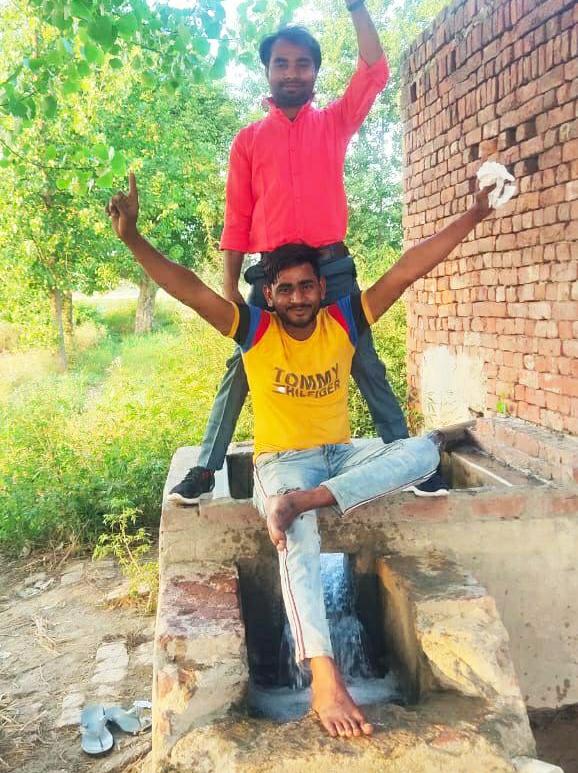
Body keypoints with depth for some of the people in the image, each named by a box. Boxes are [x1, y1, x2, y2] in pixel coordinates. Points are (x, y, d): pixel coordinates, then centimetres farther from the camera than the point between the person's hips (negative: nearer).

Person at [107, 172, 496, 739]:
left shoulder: (344, 323, -2)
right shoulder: (254, 331, -7)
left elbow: (408, 269, -5)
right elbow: (190, 290, -19)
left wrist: (474, 216, -6)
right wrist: (133, 239, -32)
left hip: (342, 455, 4)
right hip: (281, 462, -3)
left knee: (425, 449, -22)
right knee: (298, 536, -37)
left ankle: (304, 501, -33)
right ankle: (325, 677, -41)